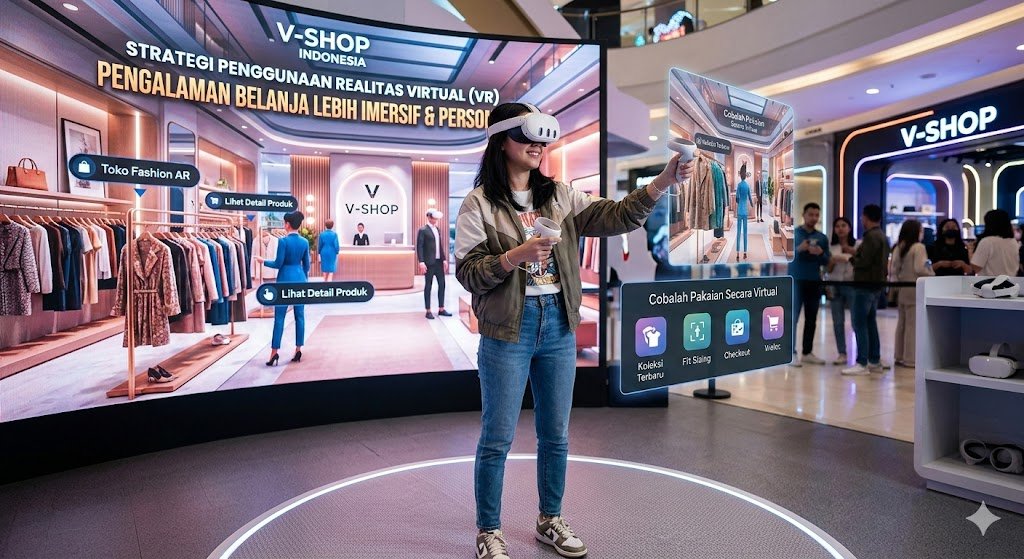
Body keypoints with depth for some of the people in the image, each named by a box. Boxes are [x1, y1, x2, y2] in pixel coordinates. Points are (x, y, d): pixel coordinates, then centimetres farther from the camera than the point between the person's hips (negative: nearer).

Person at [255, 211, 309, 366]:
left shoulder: (283, 241, -11)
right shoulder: (305, 242, 4)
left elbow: (278, 264, -9)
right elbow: (306, 266, 10)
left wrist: (264, 261, 8)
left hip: (285, 280, -5)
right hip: (300, 279, 5)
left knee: (279, 317, 0)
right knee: (300, 316, 7)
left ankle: (274, 352, 2)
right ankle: (298, 350, 10)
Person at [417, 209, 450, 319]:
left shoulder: (438, 230, 15)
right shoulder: (423, 230, -6)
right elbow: (419, 247, -11)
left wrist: (444, 259, 11)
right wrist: (421, 262, -19)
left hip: (439, 262, 7)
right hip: (429, 263, -7)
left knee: (442, 284, 8)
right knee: (428, 286, 0)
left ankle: (441, 309, 18)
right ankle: (428, 311, 7)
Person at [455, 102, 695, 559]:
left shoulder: (559, 196, 8)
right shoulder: (479, 204, -5)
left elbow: (613, 218, -1)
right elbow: (466, 272, -9)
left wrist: (662, 183, -12)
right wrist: (515, 256, -23)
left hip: (559, 325, 5)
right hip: (507, 331, -4)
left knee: (556, 434, 16)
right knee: (497, 438, 6)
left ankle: (550, 520, 36)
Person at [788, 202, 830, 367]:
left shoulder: (822, 238, 12)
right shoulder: (793, 234, 0)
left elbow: (827, 262, 11)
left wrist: (820, 253, -10)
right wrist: (799, 249, -23)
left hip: (815, 283, 5)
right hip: (796, 281, -5)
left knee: (811, 319, 7)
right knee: (793, 318, -6)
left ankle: (807, 353, 15)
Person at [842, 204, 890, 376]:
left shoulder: (871, 236, -15)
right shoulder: (882, 236, 17)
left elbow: (864, 262, -20)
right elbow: (873, 259, 17)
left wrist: (852, 259, -2)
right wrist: (856, 254, 10)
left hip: (866, 285, -10)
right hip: (876, 284, 10)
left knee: (859, 323, -8)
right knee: (870, 322, 14)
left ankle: (862, 364, -8)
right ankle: (875, 361, 19)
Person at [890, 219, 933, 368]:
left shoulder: (898, 247, 8)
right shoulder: (918, 247, -11)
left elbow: (894, 269, 8)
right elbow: (919, 268, -18)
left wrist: (896, 283, 13)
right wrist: (931, 273, -2)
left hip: (902, 290, 7)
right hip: (914, 290, -7)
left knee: (902, 322, 13)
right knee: (913, 324, -3)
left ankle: (899, 356, 18)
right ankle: (910, 358, 0)